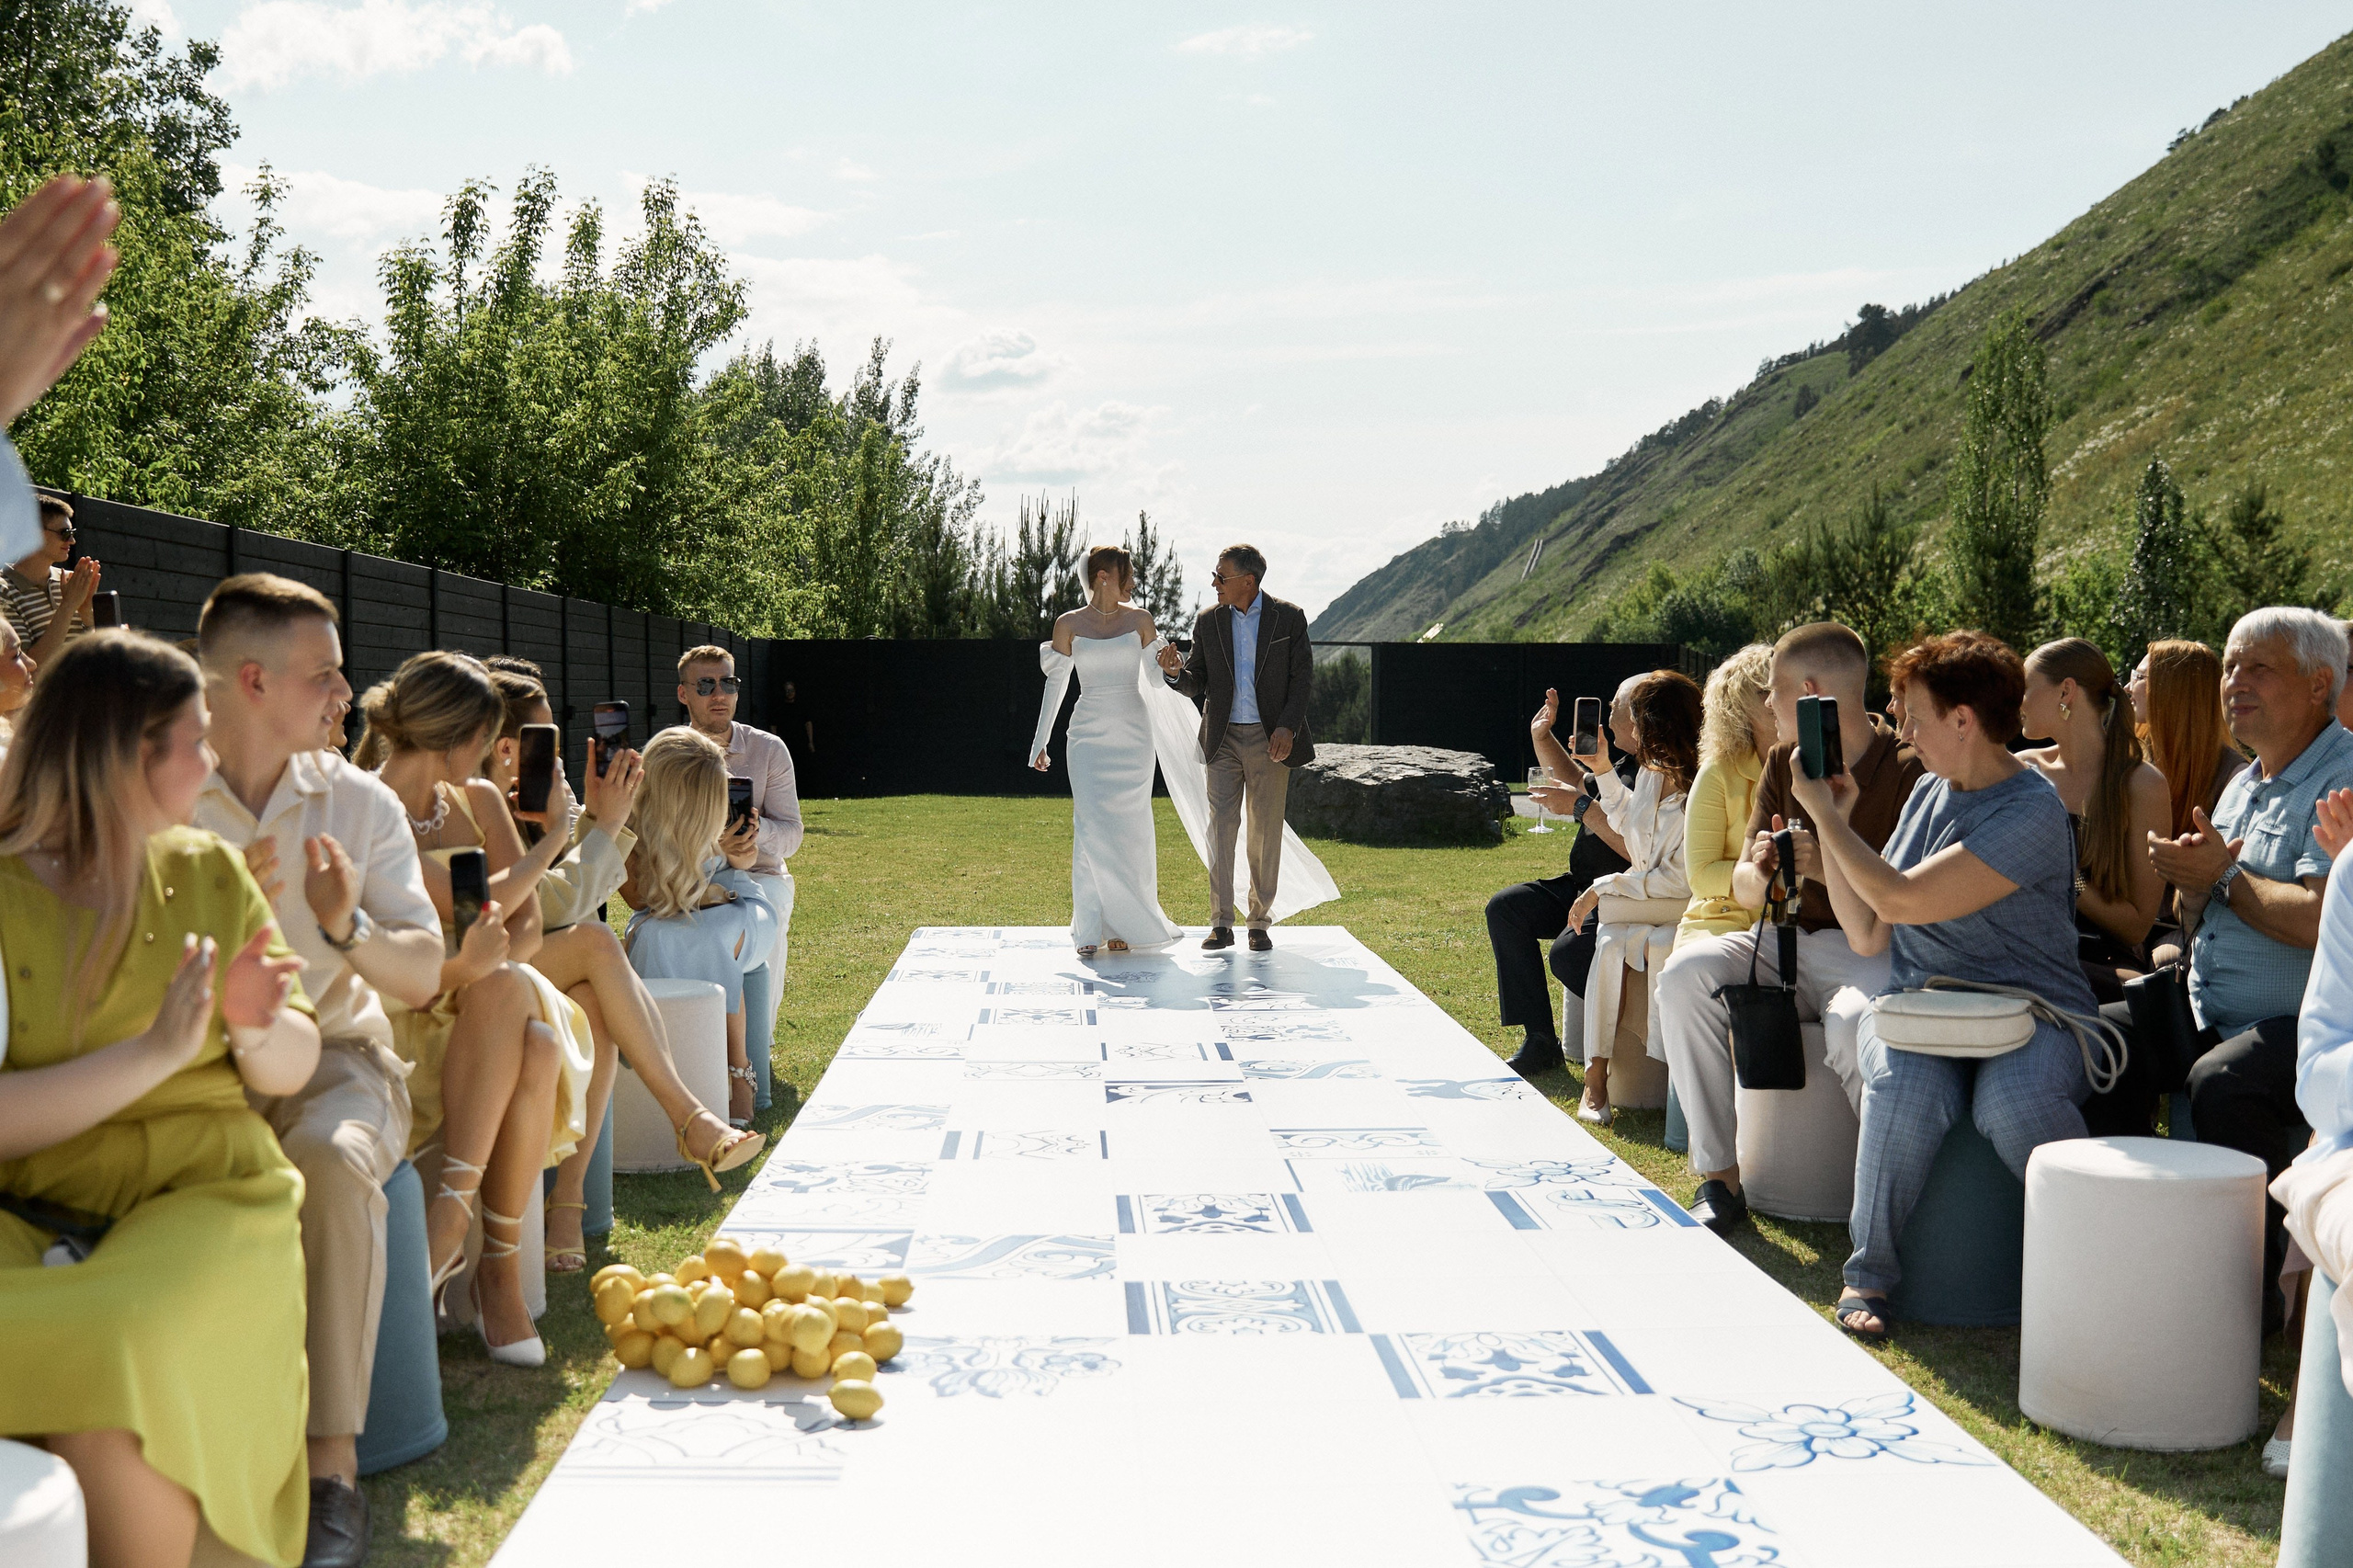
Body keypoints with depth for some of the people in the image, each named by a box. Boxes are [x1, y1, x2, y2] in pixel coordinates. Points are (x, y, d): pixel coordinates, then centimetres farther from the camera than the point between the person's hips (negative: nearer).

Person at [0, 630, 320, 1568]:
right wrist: (157, 1051, -18)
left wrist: (254, 1028, -9)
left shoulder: (207, 871, 11)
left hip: (200, 1194, 1)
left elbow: (290, 1072, 12)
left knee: (108, 1359, -29)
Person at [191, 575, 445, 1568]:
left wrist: (347, 932, -15)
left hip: (334, 1053, 1)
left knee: (334, 1162, -34)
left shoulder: (360, 801, 8)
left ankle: (332, 1468, -27)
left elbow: (424, 976, 5)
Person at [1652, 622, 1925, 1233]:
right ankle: (1720, 1179, -16)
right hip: (1788, 940, 6)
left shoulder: (1906, 768, -9)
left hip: (1872, 951, -6)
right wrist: (1761, 872, -15)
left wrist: (1832, 868, -29)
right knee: (1686, 972, -21)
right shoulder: (1785, 761, 12)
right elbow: (1745, 889, 9)